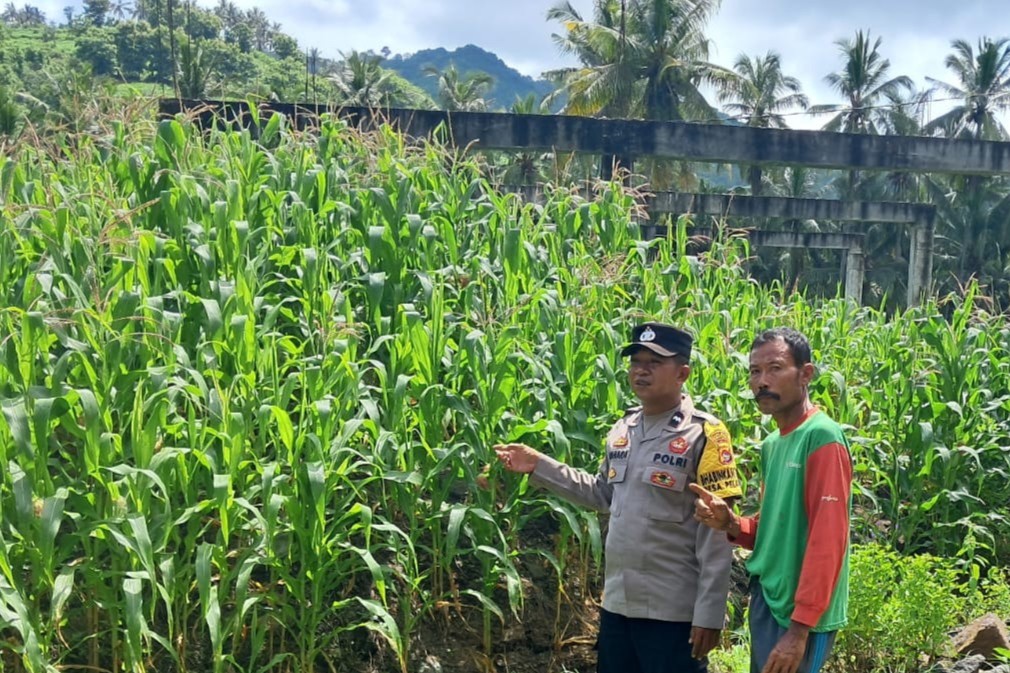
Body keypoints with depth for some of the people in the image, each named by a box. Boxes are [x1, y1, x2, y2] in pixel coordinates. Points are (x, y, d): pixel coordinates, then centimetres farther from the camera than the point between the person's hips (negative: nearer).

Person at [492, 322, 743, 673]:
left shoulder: (703, 434, -13)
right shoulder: (623, 429, 7)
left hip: (673, 611, -6)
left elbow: (716, 535, -14)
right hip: (617, 603, 7)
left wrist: (709, 614, -16)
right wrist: (539, 466, 11)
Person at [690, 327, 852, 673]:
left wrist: (799, 627, -21)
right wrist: (731, 524, -3)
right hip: (765, 600, 8)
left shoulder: (822, 437, -16)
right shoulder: (771, 445, 10)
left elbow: (827, 541, -21)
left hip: (799, 616, -8)